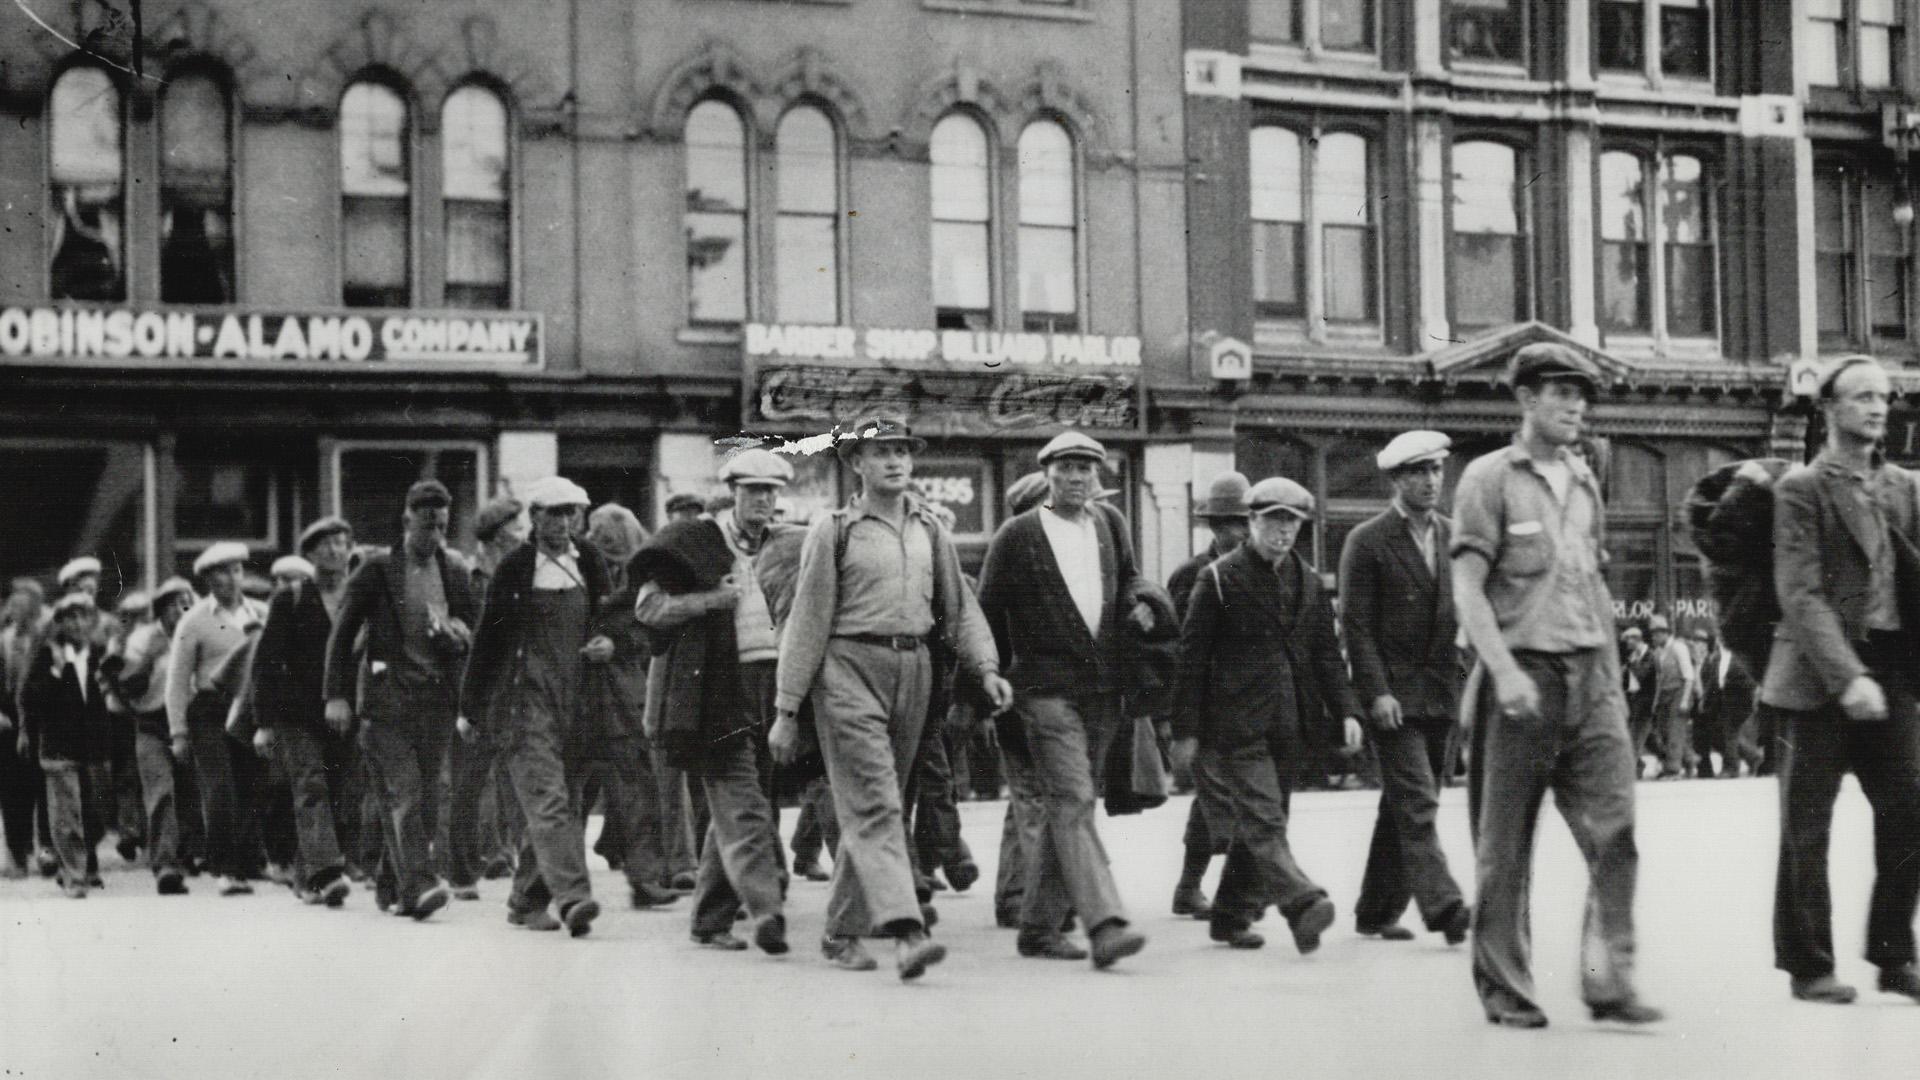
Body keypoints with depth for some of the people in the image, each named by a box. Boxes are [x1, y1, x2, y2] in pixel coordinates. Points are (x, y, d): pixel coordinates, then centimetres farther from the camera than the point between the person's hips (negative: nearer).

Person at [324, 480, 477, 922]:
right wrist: (336, 696, -4)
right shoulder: (377, 569, -1)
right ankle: (418, 885, -22)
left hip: (437, 698, 4)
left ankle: (390, 885, 18)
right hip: (387, 695, -4)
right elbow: (342, 632, 1)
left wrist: (456, 634, -7)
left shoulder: (456, 571, 10)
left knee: (423, 797, 5)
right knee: (402, 792, -14)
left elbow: (473, 633, 17)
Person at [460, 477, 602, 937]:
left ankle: (526, 900, 19)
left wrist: (608, 645, -2)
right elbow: (488, 637, 5)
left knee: (544, 808, 8)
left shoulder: (591, 566, 12)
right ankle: (572, 897, -26)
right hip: (526, 702, -4)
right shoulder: (514, 569, 1)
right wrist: (471, 708, 6)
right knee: (548, 799, -16)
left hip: (576, 704, 4)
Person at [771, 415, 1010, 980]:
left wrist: (986, 667, 0)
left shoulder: (929, 530, 12)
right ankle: (904, 929, -23)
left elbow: (958, 606, 16)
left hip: (913, 667, 5)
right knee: (873, 805, -13)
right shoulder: (834, 530, -2)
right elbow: (807, 620, -2)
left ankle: (841, 932, 22)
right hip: (850, 665, -5)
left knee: (875, 805, 11)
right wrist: (785, 710, -3)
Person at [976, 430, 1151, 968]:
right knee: (1072, 802, -16)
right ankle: (1105, 923, -25)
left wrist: (1135, 603, 8)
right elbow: (989, 613, 3)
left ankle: (1038, 925, 19)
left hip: (1103, 691, 5)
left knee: (1064, 808, 10)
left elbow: (1127, 577, 30)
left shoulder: (1109, 523, 12)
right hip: (1046, 690, -5)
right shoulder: (1017, 536, -2)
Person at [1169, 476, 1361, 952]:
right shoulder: (1219, 578, -3)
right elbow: (1192, 657, -4)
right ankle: (1302, 904, -29)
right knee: (1263, 822, -15)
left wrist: (1346, 711, 0)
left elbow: (1326, 653, 15)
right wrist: (1186, 730, -7)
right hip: (1237, 725, -5)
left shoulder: (1308, 582, 13)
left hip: (1289, 728, 6)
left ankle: (1232, 917, 21)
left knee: (1256, 824, 10)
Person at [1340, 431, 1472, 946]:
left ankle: (1377, 911, 17)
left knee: (1404, 808, 10)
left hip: (1442, 695, 5)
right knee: (1416, 805, -12)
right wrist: (1377, 692, -15)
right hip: (1394, 694, -5)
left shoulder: (1453, 536, 11)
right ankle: (1443, 905, -18)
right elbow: (1356, 624, -7)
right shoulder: (1368, 541, -4)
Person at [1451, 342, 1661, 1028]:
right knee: (1507, 843, 3)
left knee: (1614, 829, -5)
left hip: (1591, 675, 5)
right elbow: (1467, 590, -8)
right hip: (1524, 673, -5)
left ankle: (1608, 981, 0)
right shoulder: (1490, 478, -2)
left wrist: (1612, 673, 14)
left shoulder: (1585, 482, 16)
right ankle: (1504, 988, 13)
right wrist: (1505, 671, -18)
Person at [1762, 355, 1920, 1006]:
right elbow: (1801, 596, -12)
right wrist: (1847, 677, -21)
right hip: (1819, 677, -5)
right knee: (1806, 829, 1)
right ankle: (1808, 967, 10)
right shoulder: (1801, 490, -4)